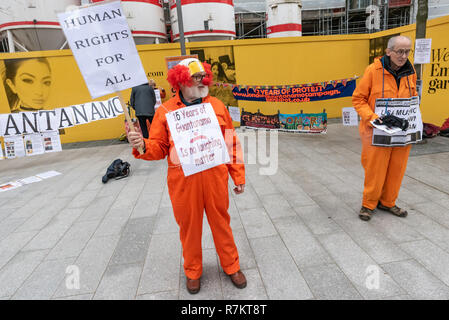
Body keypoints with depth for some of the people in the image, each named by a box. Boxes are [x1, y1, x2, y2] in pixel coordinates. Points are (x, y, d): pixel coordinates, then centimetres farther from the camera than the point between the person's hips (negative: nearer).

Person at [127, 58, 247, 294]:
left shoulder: (217, 105, 4)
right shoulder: (165, 111, 1)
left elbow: (231, 143, 5)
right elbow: (159, 148, 3)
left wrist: (238, 176, 5)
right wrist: (143, 146, -19)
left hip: (215, 178, 1)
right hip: (183, 181, 0)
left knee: (221, 222, 14)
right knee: (189, 226, 13)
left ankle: (231, 266, 37)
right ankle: (193, 272, 38)